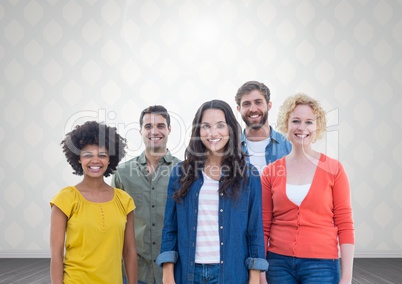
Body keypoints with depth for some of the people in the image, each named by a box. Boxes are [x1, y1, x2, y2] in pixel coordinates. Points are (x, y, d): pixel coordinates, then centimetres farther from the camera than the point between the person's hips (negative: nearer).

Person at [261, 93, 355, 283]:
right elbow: (264, 227, 5)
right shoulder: (270, 172, 1)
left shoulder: (334, 169, -2)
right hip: (279, 263, 2)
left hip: (321, 263, -1)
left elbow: (345, 225, -2)